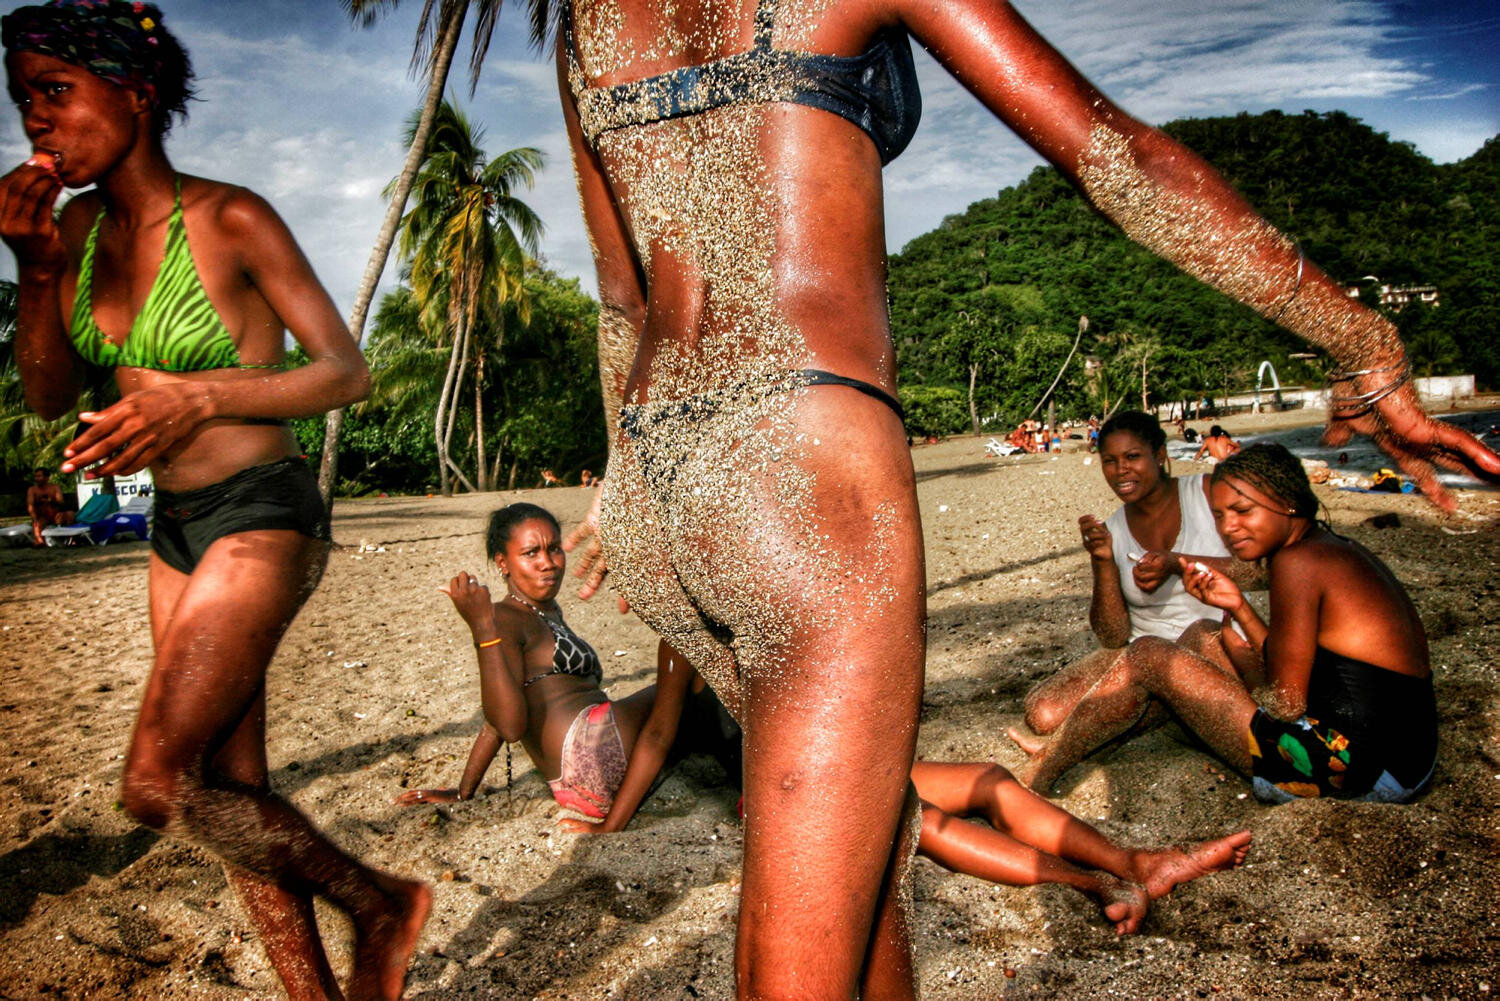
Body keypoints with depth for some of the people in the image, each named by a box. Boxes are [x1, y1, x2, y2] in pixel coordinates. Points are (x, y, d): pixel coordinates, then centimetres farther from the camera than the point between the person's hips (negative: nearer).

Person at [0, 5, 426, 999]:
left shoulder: (231, 219, -12)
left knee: (157, 785, -13)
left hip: (263, 516, -7)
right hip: (179, 529, 7)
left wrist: (197, 398, -24)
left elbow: (347, 371, -11)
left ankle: (383, 903, 7)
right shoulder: (81, 226, 7)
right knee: (232, 794, 9)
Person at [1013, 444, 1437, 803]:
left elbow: (1284, 704, -16)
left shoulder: (1299, 560, -16)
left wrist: (1241, 657, 2)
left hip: (1356, 765, -10)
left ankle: (1036, 778, 9)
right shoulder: (1339, 549, 14)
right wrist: (1239, 609, 7)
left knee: (1151, 658, -3)